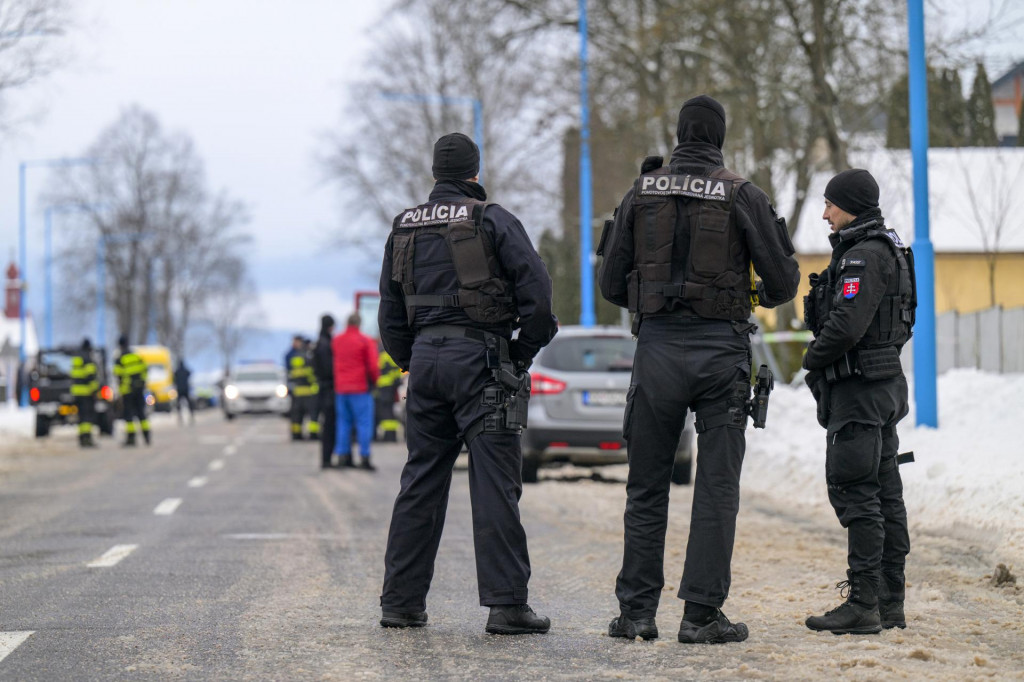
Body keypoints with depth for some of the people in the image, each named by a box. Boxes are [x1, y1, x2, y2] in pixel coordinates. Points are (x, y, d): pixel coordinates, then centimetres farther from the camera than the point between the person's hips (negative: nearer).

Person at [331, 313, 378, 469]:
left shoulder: (336, 341, 7)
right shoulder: (366, 341, -8)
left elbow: (334, 361, 12)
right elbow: (372, 366, -10)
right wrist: (373, 381, 6)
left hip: (340, 388, 5)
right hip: (360, 388, -5)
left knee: (343, 423, 12)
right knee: (364, 423, -3)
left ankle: (343, 456, 9)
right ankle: (364, 457, -8)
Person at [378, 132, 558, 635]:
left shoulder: (404, 227, 13)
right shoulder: (491, 220, -3)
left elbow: (390, 310, 14)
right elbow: (536, 286, -10)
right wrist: (526, 350, 1)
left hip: (425, 355, 5)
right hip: (479, 354, -5)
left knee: (420, 481, 11)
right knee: (494, 482, -6)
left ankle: (401, 602, 13)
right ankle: (506, 605, -9)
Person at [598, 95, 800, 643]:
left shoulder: (641, 192, 4)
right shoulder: (742, 196, -3)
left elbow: (611, 284, 7)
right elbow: (784, 280, -2)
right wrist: (764, 295, 21)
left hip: (658, 346, 2)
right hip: (721, 349, -2)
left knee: (647, 485, 10)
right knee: (716, 486, 2)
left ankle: (636, 609, 8)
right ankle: (701, 613, -1)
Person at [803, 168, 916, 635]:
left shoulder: (864, 257, -16)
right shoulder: (887, 252, 17)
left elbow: (846, 324, -26)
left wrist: (813, 358, -7)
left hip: (858, 386, -11)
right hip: (883, 385, 11)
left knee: (854, 491, -10)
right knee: (883, 492, 10)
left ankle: (863, 604, -12)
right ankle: (890, 602, 13)